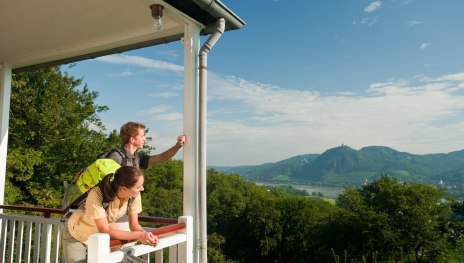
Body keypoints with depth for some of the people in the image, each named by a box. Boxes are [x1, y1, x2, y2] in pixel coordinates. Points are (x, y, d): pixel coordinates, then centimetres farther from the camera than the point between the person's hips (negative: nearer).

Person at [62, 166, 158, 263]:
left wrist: (145, 235, -37)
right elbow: (105, 231, -38)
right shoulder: (97, 195, -38)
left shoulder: (134, 195, -25)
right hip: (77, 235, -3)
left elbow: (134, 224, -15)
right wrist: (139, 235, -44)